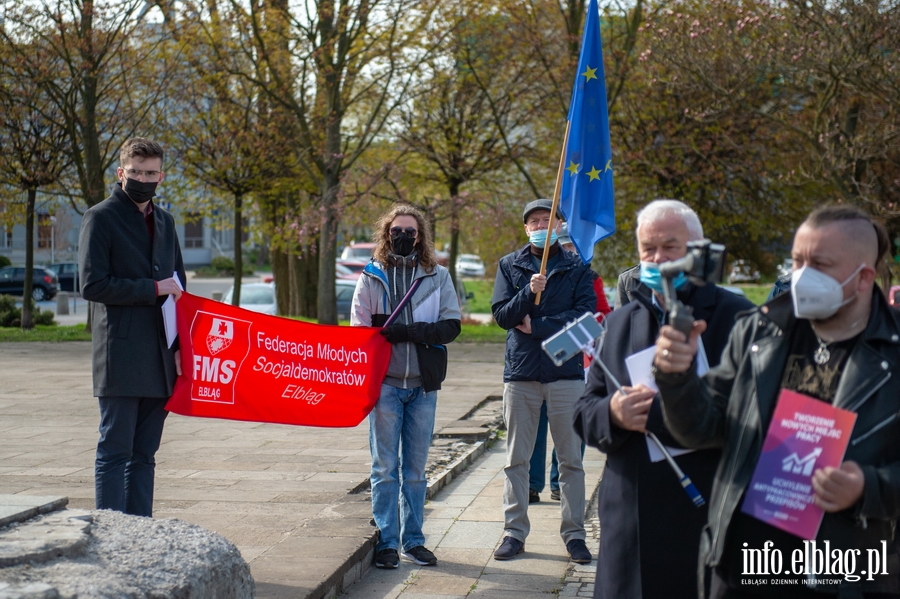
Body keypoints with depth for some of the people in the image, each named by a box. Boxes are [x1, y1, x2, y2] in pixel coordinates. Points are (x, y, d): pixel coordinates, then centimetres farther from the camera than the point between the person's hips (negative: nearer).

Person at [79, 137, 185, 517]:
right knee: (115, 451, -5)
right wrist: (152, 289, -12)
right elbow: (92, 285, -11)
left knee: (144, 454, 9)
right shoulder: (101, 218, -2)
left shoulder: (164, 222, 18)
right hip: (120, 356, -6)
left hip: (160, 358, 6)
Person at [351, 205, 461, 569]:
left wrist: (409, 331, -16)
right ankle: (386, 541, 7)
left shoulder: (437, 276, 6)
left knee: (415, 468, 9)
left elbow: (451, 325, -2)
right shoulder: (371, 277, 5)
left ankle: (413, 540, 16)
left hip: (423, 385, 1)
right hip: (384, 382, -1)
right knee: (385, 467, 2)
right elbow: (359, 330, 2)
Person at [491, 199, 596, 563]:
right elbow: (501, 315, -1)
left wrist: (536, 326, -11)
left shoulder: (577, 268, 4)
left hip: (566, 373, -1)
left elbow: (585, 314, -8)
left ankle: (574, 533, 8)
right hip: (520, 372, 1)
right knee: (516, 459, 6)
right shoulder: (510, 266, 8)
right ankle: (514, 532, 12)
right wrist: (529, 293, -18)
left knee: (571, 459, 2)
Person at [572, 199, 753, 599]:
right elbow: (585, 412, 14)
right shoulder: (620, 323, 16)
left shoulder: (735, 318, -5)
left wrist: (658, 415, -21)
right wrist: (612, 414, -9)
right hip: (630, 524, 5)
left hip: (708, 523, -5)